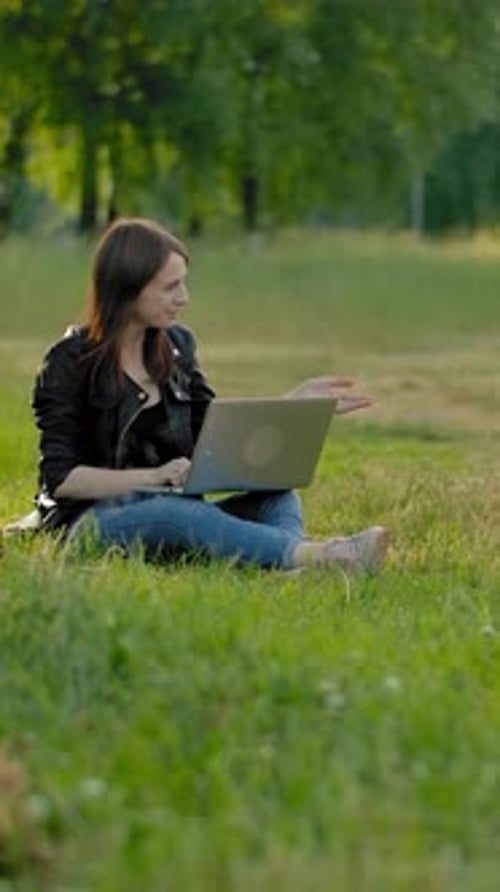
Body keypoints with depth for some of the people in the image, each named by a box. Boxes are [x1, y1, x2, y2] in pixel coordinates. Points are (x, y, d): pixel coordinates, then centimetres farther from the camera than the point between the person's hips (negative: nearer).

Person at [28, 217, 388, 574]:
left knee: (277, 499, -17)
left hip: (170, 514, 7)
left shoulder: (176, 345, 11)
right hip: (90, 517, -7)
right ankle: (313, 555, -58)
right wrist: (152, 477, -23)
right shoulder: (71, 361, -7)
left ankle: (298, 572, -54)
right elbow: (60, 476, -12)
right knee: (182, 512, -37)